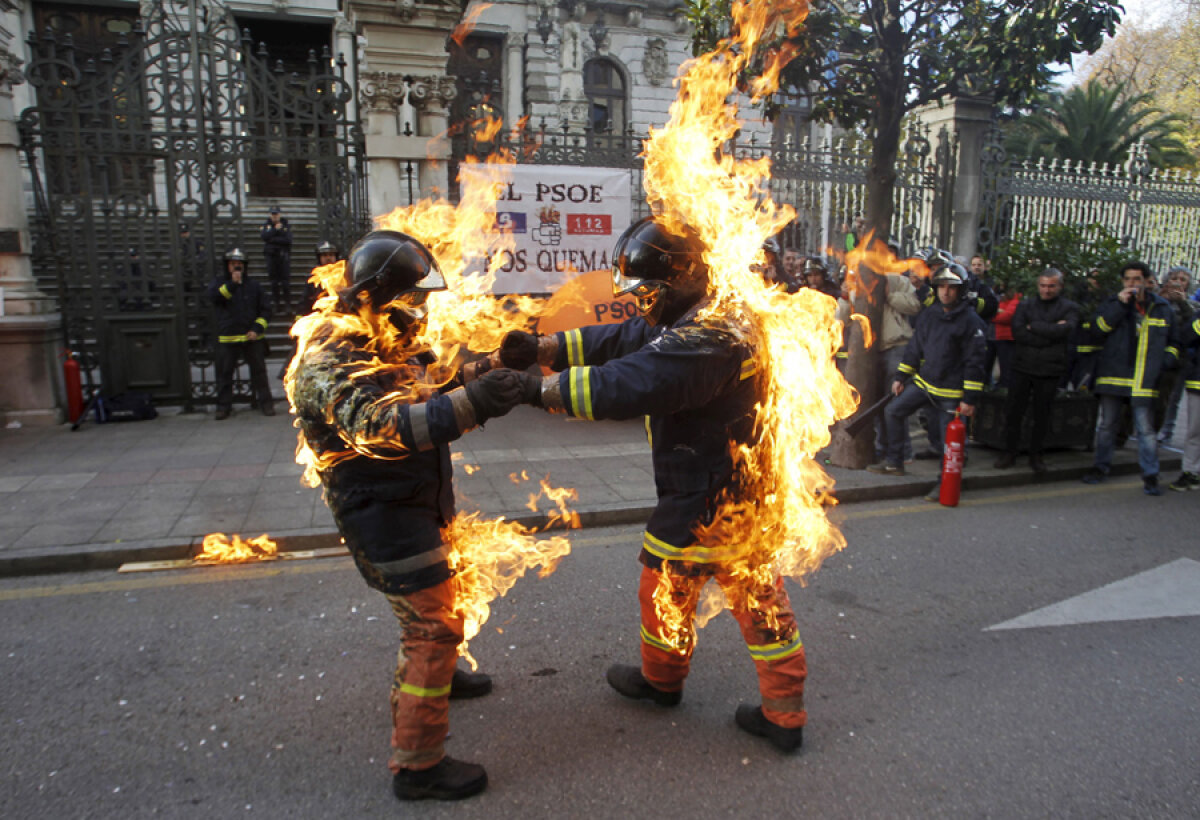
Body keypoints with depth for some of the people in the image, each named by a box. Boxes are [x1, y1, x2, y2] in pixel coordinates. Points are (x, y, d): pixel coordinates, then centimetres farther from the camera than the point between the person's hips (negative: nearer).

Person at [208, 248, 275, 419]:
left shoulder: (253, 285, 8)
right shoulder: (219, 282, 7)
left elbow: (265, 309, 6)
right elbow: (213, 296, -16)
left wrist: (257, 329, -6)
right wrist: (232, 283, -23)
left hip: (252, 338, 0)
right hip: (227, 339, 0)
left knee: (259, 370, 4)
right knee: (224, 373, 5)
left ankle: (266, 403, 13)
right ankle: (223, 406, 15)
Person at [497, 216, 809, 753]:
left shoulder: (703, 340, -26)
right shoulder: (689, 321, 7)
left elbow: (623, 387, -35)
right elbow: (616, 341, 4)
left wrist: (538, 388, -29)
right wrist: (540, 348, -6)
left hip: (702, 503, -9)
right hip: (751, 493, 9)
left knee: (666, 589, 16)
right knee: (761, 600, 14)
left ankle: (661, 680, 41)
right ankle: (786, 717, 25)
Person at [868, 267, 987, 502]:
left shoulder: (971, 321, -11)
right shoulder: (929, 315, 7)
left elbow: (975, 361, -12)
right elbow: (915, 348, 15)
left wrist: (969, 398, -15)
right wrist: (900, 377, 13)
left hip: (951, 391, -6)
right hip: (923, 382, 6)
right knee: (893, 412, 3)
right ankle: (894, 463, 17)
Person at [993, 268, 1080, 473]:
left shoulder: (1070, 308, 5)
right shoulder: (1025, 305, 8)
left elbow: (1063, 331, -15)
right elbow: (1018, 332, -9)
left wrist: (1033, 327, -9)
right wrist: (1049, 332, -13)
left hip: (1050, 370, -1)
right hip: (1023, 366, 1)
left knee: (1042, 415, 7)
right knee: (1013, 412, 3)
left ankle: (1036, 455, 20)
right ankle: (1009, 452, 15)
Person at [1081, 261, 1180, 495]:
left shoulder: (1162, 308, 10)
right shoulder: (1112, 303, 7)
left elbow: (1172, 342, 18)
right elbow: (1099, 328, -11)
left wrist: (1166, 361, 2)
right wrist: (1120, 305, -16)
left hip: (1144, 379, 0)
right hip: (1113, 375, 0)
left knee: (1145, 428, -2)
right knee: (1107, 424, 9)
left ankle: (1150, 475, 5)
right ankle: (1101, 466, 22)